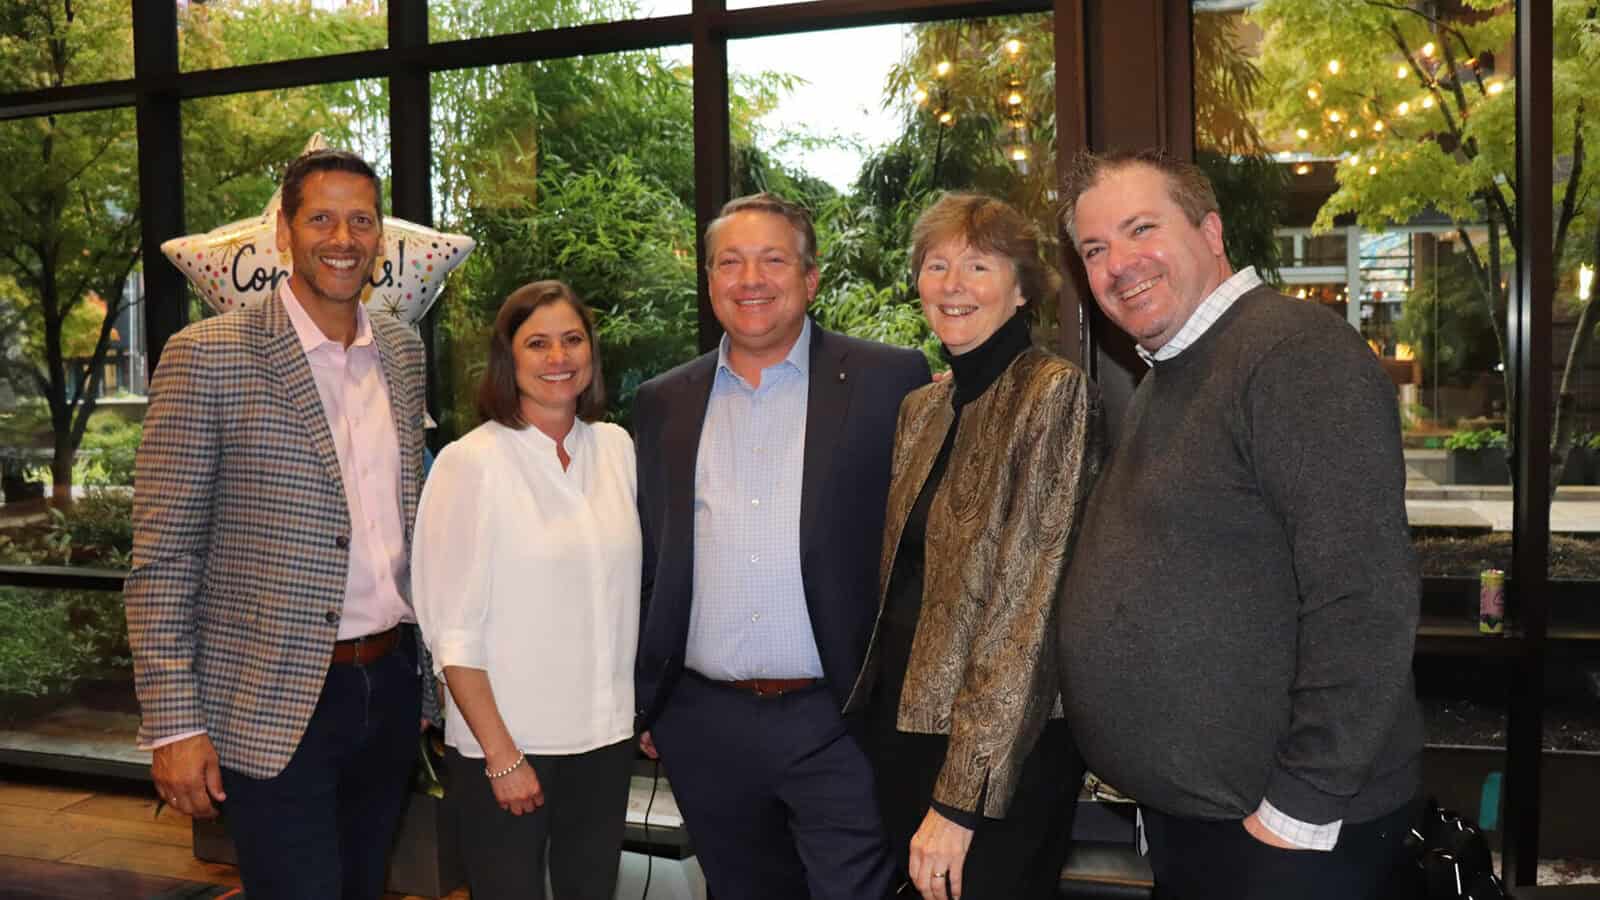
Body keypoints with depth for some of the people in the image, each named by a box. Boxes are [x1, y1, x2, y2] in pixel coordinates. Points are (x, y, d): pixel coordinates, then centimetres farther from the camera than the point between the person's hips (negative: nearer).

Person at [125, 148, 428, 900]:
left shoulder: (403, 351, 7)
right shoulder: (208, 357, -9)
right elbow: (162, 557, -9)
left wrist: (428, 660, 12)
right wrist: (173, 724, -12)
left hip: (391, 687, 5)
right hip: (276, 704, -5)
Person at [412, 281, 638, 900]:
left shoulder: (617, 447, 3)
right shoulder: (471, 462, -11)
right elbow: (452, 629, -11)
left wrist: (649, 710, 9)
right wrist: (502, 755, -12)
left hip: (607, 736, 4)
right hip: (505, 745, -4)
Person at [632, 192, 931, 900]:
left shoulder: (890, 382, -3)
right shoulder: (664, 404, 8)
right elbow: (646, 561, 13)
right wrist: (644, 704, 11)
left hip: (839, 724, -3)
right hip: (704, 728, 4)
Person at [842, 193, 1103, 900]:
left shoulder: (1054, 393, -13)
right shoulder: (921, 409, 9)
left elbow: (1029, 602, -18)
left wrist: (958, 796, -20)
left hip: (1000, 754, -7)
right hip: (901, 722, 7)